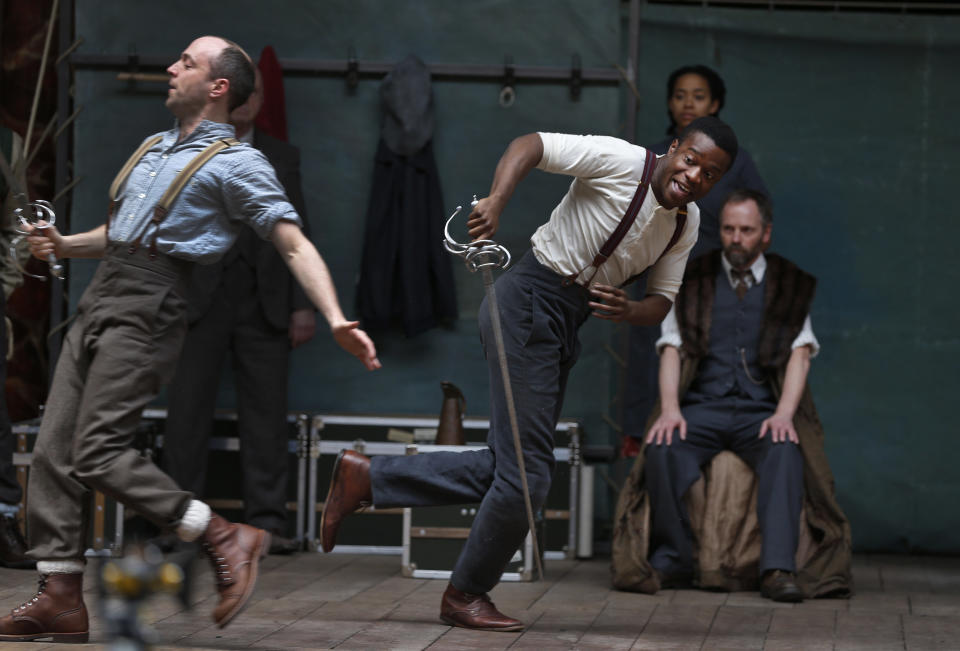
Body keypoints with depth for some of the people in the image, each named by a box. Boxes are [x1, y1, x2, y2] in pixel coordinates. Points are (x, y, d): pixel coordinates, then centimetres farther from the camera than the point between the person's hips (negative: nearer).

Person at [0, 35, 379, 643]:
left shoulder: (237, 163, -1)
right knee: (53, 450, 1)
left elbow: (296, 246, -8)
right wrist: (63, 245, 12)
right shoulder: (153, 147, 23)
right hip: (101, 299, 8)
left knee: (99, 451, -16)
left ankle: (226, 539, -8)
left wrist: (336, 319, -21)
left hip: (148, 307, -8)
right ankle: (61, 598, 4)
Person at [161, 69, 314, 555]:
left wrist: (303, 305, 4)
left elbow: (297, 235, 12)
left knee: (267, 414, -1)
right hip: (197, 299, -1)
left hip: (264, 303, 1)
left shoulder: (282, 157, 15)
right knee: (188, 411, -2)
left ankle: (267, 520, 2)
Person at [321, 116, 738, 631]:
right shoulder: (622, 162, -13)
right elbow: (531, 145, -18)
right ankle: (466, 594, 12)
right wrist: (496, 201, -34)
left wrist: (628, 311, -12)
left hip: (566, 327, 9)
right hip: (530, 303, -9)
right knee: (525, 474, -7)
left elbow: (663, 301, 11)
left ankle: (366, 477, 16)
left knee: (504, 470, 8)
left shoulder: (686, 227, 10)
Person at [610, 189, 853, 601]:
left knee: (785, 450, -35)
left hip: (760, 411, -1)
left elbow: (800, 353, 3)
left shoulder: (790, 286, 12)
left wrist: (783, 413, -14)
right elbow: (671, 348, 7)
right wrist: (670, 409, -11)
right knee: (662, 449, -31)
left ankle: (778, 569, -41)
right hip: (701, 407, 1)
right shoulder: (692, 281, 14)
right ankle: (672, 561, -19)